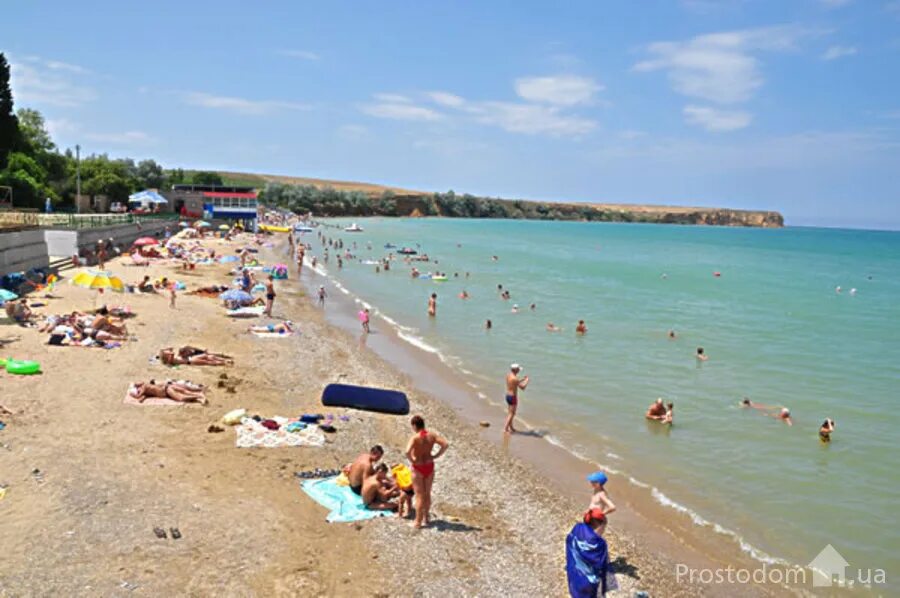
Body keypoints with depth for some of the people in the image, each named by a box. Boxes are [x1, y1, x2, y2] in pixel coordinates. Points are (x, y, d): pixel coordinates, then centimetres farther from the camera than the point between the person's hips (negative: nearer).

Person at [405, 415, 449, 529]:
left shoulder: (415, 437, -20)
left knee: (419, 495, 5)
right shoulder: (431, 435, -5)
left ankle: (418, 521, 10)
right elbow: (445, 444, -8)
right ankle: (426, 517, 32)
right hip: (429, 466, 5)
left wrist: (412, 461, -17)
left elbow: (407, 452, -34)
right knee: (427, 493, 20)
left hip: (418, 468, -5)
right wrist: (436, 456, -2)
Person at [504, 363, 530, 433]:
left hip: (508, 396, 9)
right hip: (513, 397, -9)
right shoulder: (515, 378, -24)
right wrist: (527, 380, -5)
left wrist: (523, 380, 20)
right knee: (512, 414, -1)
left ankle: (511, 427, 32)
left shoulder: (508, 375, 4)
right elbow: (523, 388, -20)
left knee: (509, 412, 20)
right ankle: (505, 428, 0)